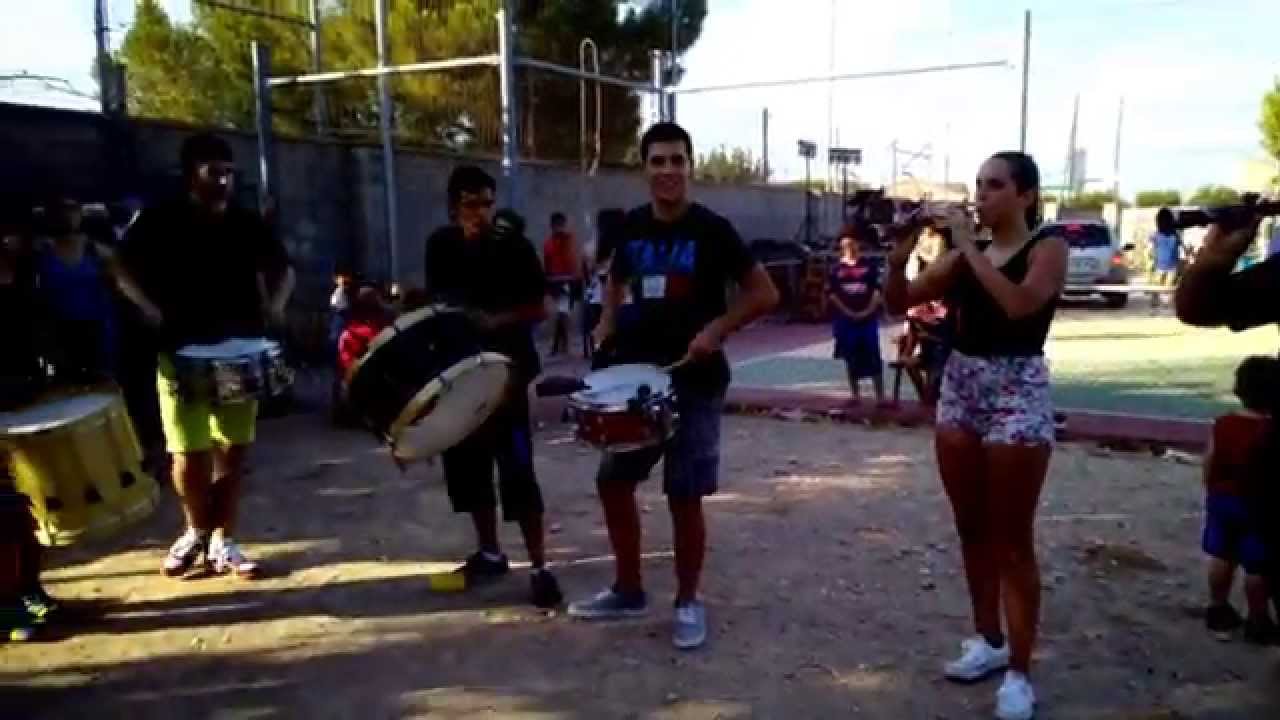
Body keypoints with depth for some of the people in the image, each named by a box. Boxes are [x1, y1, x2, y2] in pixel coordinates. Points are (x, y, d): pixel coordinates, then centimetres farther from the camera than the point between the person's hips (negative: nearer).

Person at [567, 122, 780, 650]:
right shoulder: (631, 227, 5)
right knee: (613, 481, 10)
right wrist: (608, 322, 7)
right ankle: (628, 591, 27)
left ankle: (688, 602, 19)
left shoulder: (712, 229, -10)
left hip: (695, 381, -5)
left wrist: (717, 329, -19)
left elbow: (765, 293, -8)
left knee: (684, 496, 0)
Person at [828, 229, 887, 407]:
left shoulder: (868, 267, 5)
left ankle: (880, 397, 0)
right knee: (851, 358, 7)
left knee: (874, 357, -3)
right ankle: (854, 394, 17)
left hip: (868, 317, 0)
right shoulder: (836, 269, 4)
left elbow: (877, 290, 2)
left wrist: (868, 310, -10)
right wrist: (847, 312, -9)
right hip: (846, 319, 0)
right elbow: (832, 294, 0)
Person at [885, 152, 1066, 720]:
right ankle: (988, 640, 30)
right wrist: (899, 256, -12)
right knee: (972, 530, 14)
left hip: (1017, 392, -6)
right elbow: (899, 301, 5)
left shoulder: (1048, 247, -5)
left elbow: (1020, 303, -25)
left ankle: (1019, 673, 8)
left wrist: (970, 244, -20)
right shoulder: (964, 254, 10)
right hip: (958, 388, 6)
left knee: (1012, 541, -2)